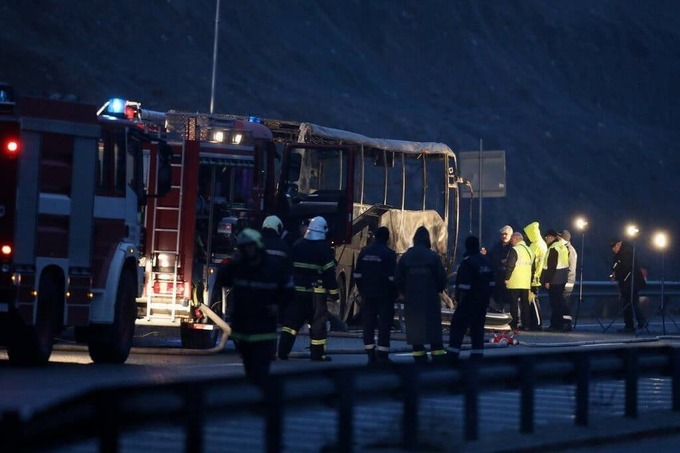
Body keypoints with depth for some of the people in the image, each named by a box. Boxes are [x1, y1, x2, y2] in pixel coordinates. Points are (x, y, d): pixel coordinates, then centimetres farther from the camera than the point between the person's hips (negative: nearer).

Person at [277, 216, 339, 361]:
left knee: (291, 320, 7)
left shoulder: (297, 245, 6)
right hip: (316, 292, -4)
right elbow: (329, 272, -9)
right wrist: (333, 292, -3)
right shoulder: (324, 248, -8)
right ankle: (317, 353, 4)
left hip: (297, 290, 4)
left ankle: (283, 351, 0)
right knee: (317, 322, 2)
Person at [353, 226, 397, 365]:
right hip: (384, 296, -5)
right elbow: (392, 277, -12)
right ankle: (382, 355, -5)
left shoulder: (364, 252, 6)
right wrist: (394, 294, -1)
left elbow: (357, 274, 9)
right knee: (384, 325, -1)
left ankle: (371, 354, 8)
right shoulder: (389, 253, -10)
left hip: (367, 295, 5)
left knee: (368, 324, 9)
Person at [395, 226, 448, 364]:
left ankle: (419, 355, 3)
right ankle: (438, 355, -4)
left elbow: (398, 279, 3)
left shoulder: (405, 257, 1)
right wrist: (437, 290, 14)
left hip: (411, 299, 1)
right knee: (433, 326, 1)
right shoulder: (433, 257, -4)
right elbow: (442, 278, -4)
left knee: (414, 327, 6)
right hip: (430, 299, -1)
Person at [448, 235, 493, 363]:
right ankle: (477, 355, 9)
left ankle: (452, 355, -10)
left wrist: (460, 300, -12)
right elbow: (491, 282, 16)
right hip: (483, 302, 8)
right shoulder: (485, 261, 11)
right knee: (477, 328, 11)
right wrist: (487, 298, 21)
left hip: (469, 301, -7)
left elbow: (464, 286, -19)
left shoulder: (466, 263, -15)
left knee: (458, 327, -4)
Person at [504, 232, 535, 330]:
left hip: (514, 283, -6)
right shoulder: (530, 251, 13)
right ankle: (526, 325, 7)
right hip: (526, 283, 6)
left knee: (514, 304, -2)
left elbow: (510, 266, -16)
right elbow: (532, 267, 18)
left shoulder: (514, 250, -10)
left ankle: (514, 324, -3)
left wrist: (506, 278, -8)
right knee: (525, 304, 9)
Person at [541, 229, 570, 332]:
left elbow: (551, 266, -20)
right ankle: (560, 324, 17)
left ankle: (555, 325, -5)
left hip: (554, 280, -9)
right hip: (562, 279, 9)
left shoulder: (553, 248, -15)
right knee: (560, 301, 13)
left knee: (555, 302, -6)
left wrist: (547, 280, -18)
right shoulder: (563, 246, 14)